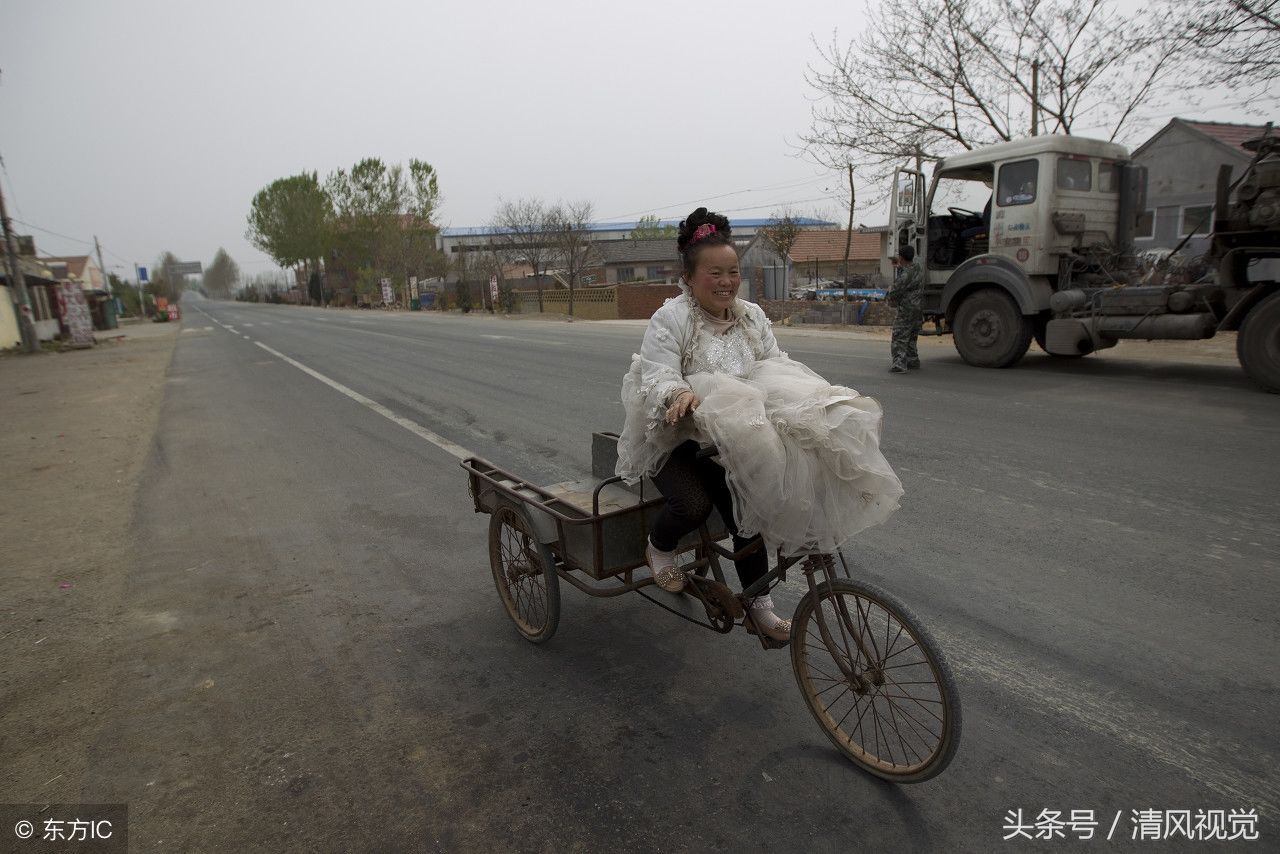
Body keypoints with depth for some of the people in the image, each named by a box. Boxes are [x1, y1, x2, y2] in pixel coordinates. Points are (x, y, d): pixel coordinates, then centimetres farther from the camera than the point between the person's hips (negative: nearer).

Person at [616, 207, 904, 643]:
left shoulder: (752, 316, 8)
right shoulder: (669, 319, -10)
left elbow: (777, 363, 5)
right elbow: (658, 377, -20)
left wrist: (815, 394, -15)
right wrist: (680, 394, -44)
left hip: (729, 441, 5)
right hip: (675, 440, -5)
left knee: (746, 510, -7)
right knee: (693, 504, -29)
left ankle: (758, 607, 12)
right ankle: (658, 548, 7)